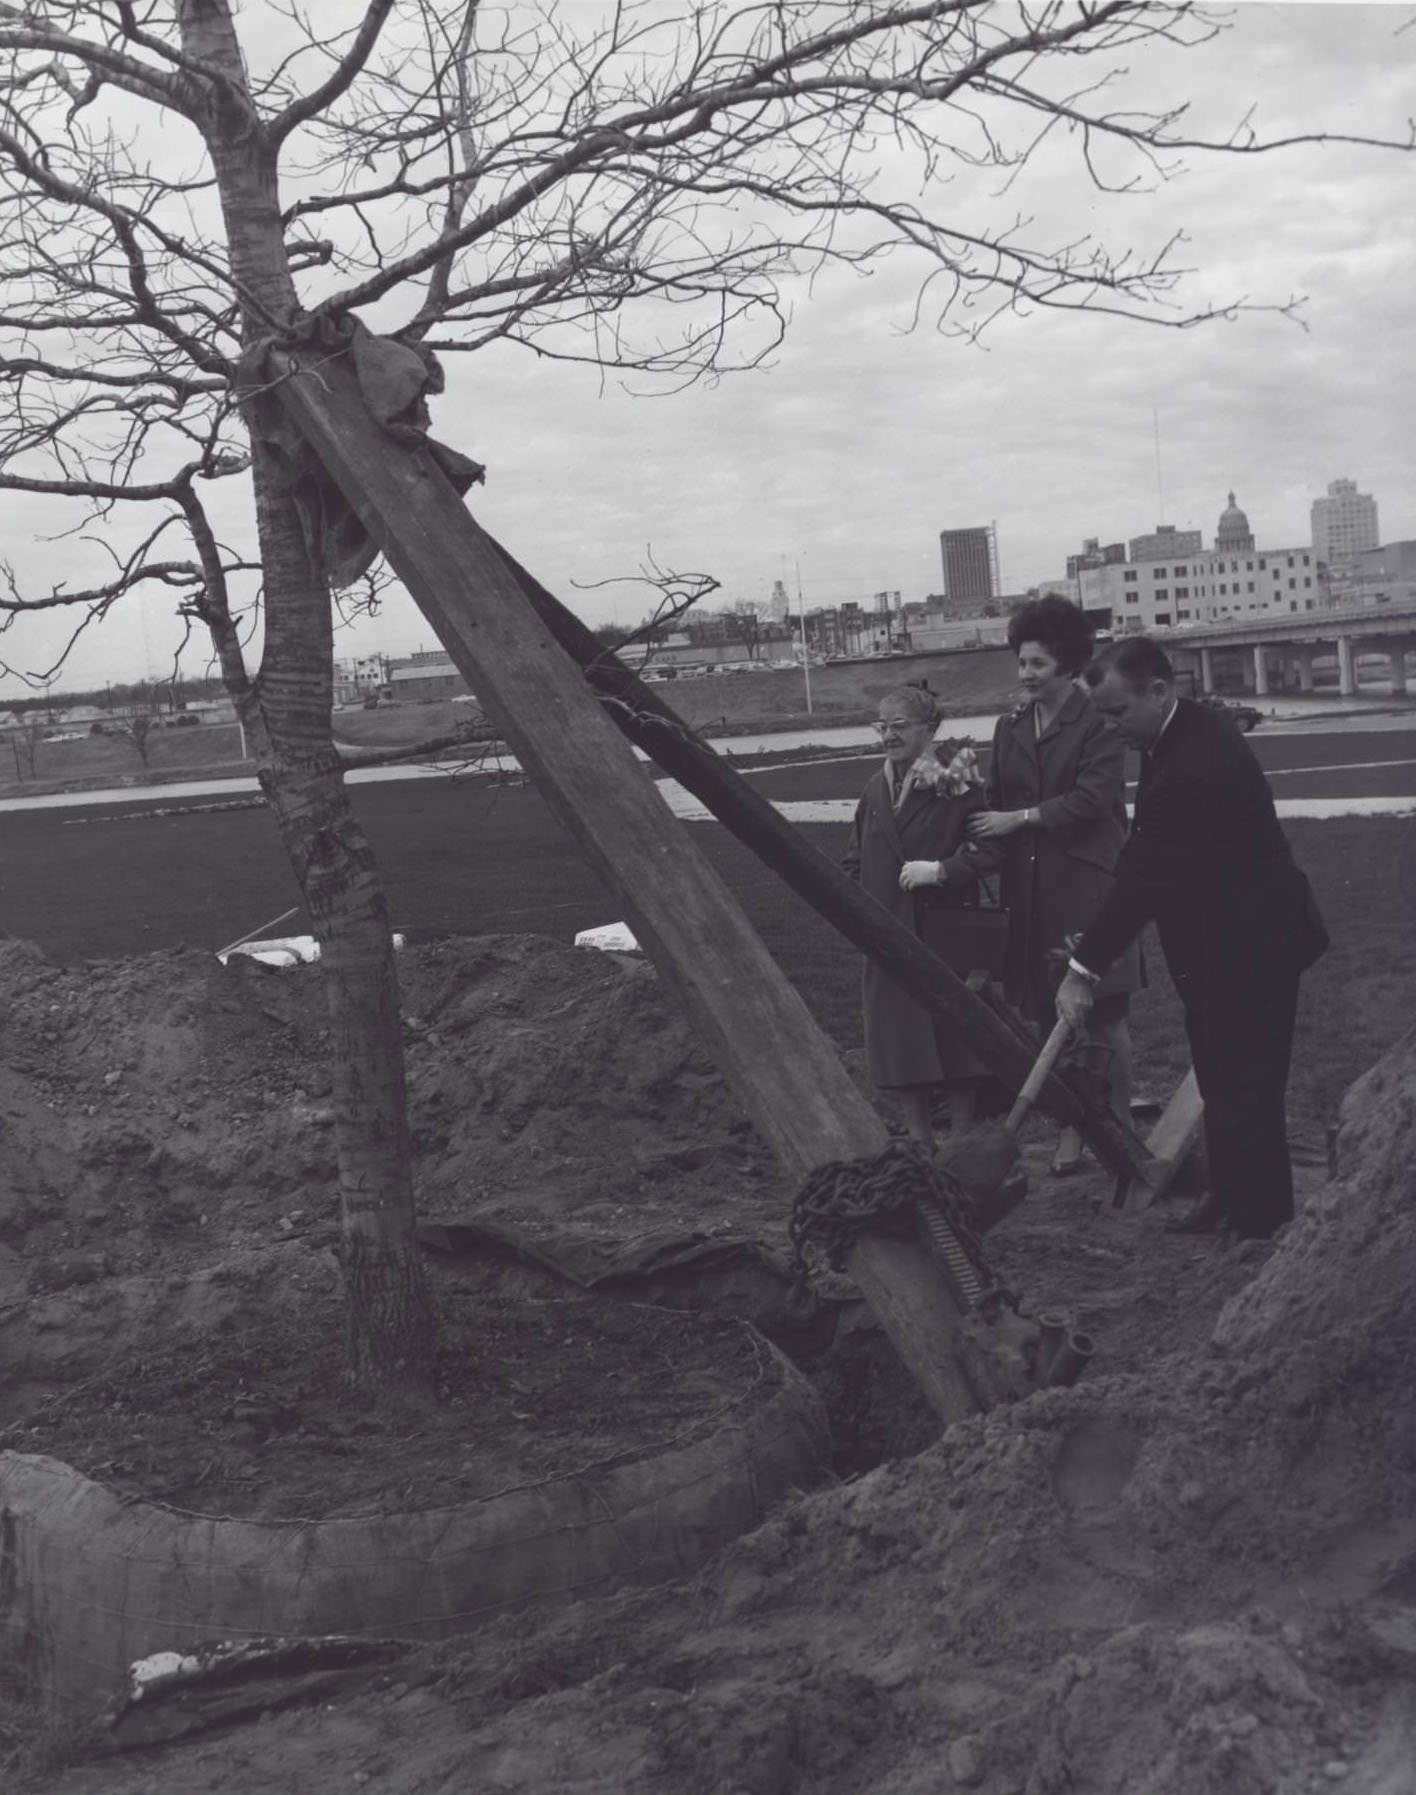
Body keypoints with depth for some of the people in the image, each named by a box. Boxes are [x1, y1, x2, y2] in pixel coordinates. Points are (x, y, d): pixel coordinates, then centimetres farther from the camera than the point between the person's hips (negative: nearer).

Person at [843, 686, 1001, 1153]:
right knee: (897, 1036, 6)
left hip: (945, 932, -5)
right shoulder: (876, 790, 11)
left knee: (952, 1033, 0)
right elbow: (854, 859, 22)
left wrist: (941, 870, -19)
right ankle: (920, 1141, 18)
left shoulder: (955, 783, -6)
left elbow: (990, 847, -11)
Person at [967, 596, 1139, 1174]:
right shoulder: (1010, 728, 14)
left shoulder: (1097, 723, -5)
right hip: (1030, 895, 5)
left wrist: (1020, 818, -14)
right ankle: (1070, 1133, 17)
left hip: (1088, 888, -5)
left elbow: (1093, 796, -14)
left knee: (1103, 1017, 0)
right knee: (1049, 1016, 7)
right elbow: (995, 800, 13)